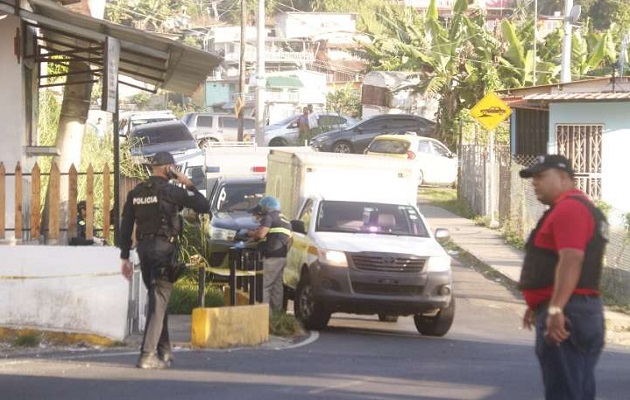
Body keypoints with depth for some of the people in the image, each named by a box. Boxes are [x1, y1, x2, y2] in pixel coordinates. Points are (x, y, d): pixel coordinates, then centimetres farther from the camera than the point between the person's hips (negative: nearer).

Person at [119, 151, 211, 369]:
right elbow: (204, 206, -7)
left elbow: (125, 227, 10)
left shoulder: (135, 194, 9)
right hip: (164, 249, -6)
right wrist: (189, 185, 6)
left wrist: (125, 257, 14)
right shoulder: (170, 191, -9)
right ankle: (148, 355, -14)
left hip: (143, 249, 6)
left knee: (157, 299, 18)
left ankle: (164, 352, 22)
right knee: (159, 302, -6)